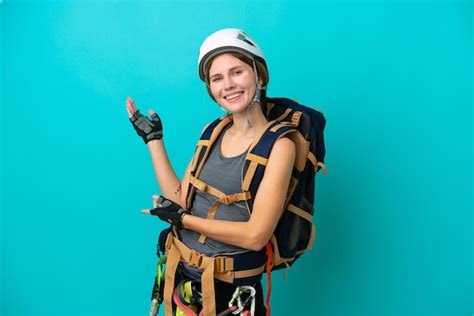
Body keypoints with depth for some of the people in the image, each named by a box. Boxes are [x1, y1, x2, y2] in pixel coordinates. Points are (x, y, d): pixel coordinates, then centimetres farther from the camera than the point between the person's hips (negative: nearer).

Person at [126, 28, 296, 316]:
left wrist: (181, 218, -14)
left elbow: (256, 236, -21)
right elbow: (180, 200, -3)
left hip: (230, 289, -6)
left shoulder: (278, 144, -16)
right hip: (182, 275, 6)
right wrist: (153, 138, 0)